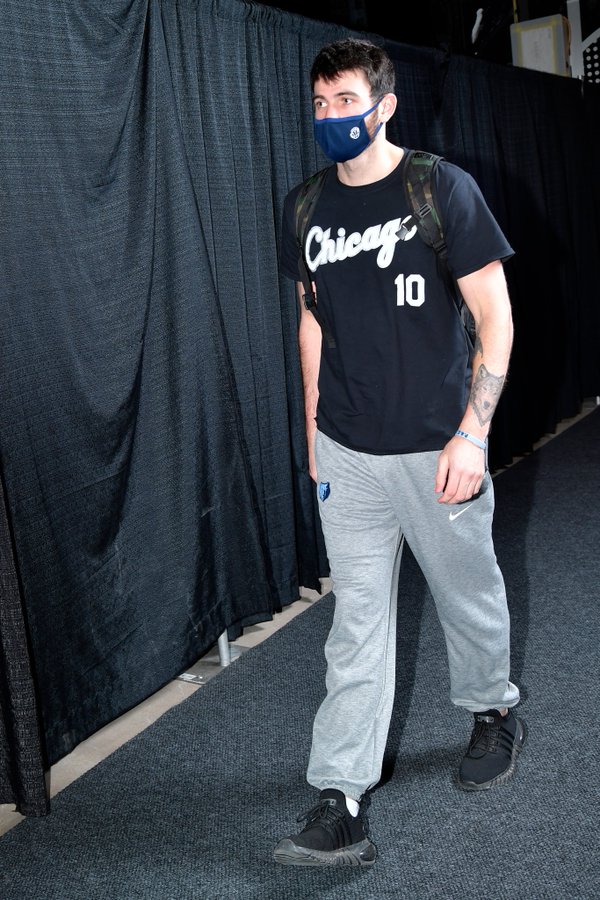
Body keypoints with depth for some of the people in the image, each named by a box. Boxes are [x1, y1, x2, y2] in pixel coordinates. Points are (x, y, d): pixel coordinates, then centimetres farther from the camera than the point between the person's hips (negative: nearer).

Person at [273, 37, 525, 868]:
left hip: (435, 449, -3)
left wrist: (472, 433, -17)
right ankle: (341, 805, 9)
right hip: (348, 454, 3)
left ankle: (495, 713, 44)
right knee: (357, 622, 4)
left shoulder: (442, 189, -8)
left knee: (469, 595, 15)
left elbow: (496, 316, -9)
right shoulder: (306, 207, 6)